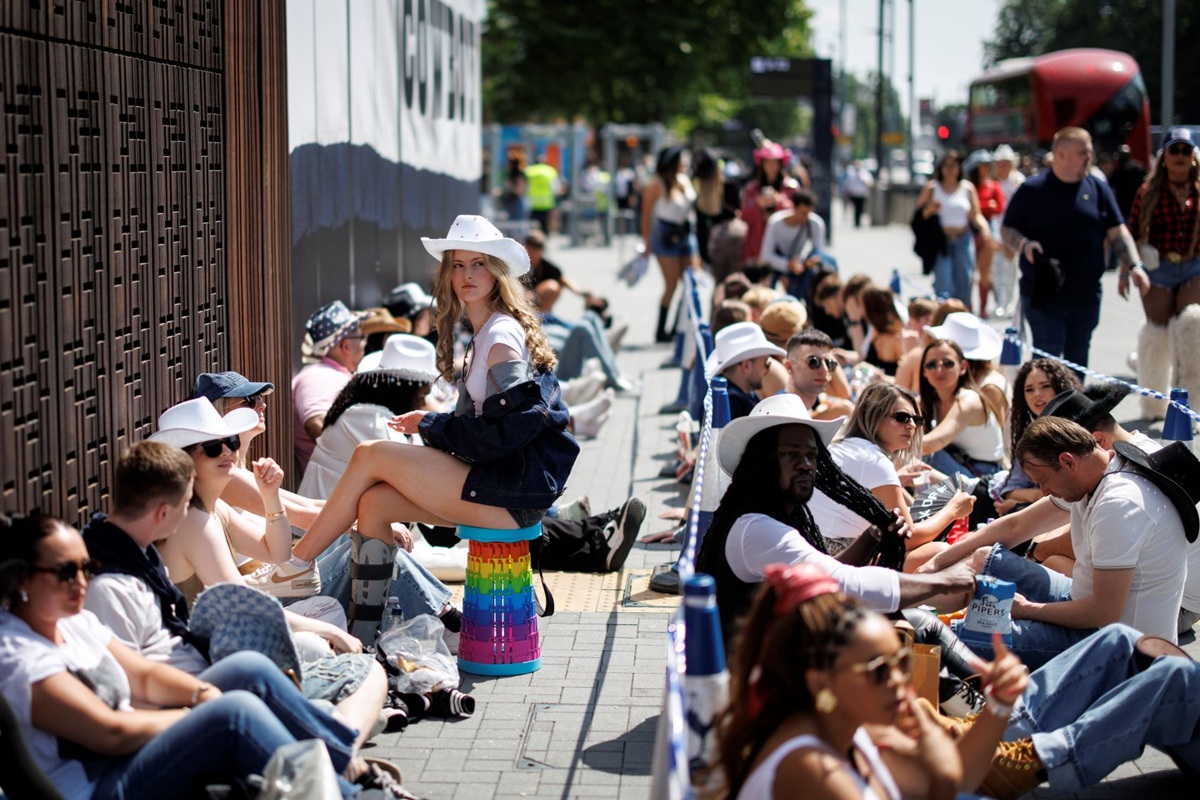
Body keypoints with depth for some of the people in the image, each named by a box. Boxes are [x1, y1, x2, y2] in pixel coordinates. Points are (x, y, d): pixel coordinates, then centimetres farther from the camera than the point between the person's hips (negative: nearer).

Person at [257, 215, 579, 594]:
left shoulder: (502, 336, -12)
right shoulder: (484, 334, 18)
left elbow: (505, 431, -19)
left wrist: (432, 426, -7)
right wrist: (432, 426, 4)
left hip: (512, 493, -9)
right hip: (494, 481, 9)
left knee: (370, 455, -7)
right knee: (372, 501, -2)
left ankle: (298, 563, 5)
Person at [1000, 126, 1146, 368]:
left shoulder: (1099, 189, 8)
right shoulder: (1032, 190, -1)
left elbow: (1117, 233, 7)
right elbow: (1006, 230, 3)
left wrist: (1133, 266, -6)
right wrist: (1024, 244, -18)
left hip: (1086, 294, 4)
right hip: (1044, 293, -4)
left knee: (1078, 359, 11)